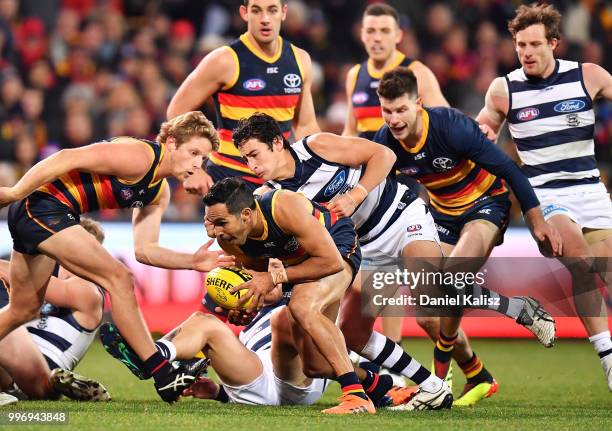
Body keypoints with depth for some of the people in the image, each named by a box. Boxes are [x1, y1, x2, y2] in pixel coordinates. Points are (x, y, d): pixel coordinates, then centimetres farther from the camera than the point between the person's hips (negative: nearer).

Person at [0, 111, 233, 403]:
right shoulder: (140, 157, -19)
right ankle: (162, 374, -14)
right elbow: (67, 159, -24)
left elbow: (143, 249, 11)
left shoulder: (160, 192, 10)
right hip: (43, 206, -11)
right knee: (118, 278, -15)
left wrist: (192, 261, -2)